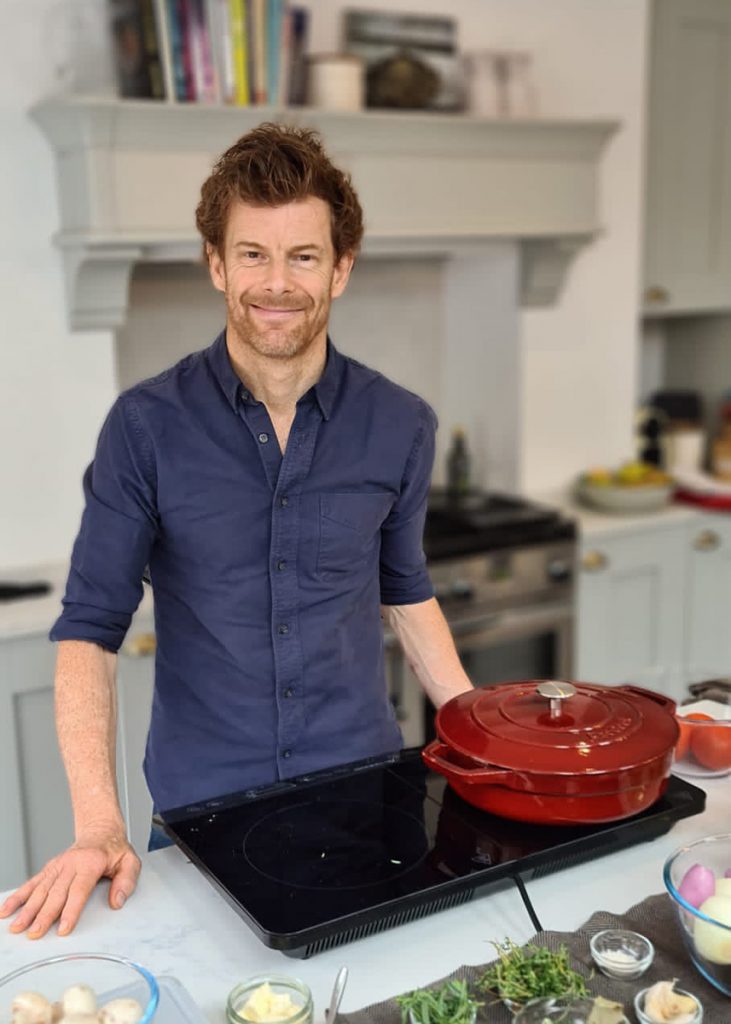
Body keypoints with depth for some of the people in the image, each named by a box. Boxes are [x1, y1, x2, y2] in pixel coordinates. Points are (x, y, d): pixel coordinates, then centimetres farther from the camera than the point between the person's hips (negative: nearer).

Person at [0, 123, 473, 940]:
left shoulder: (399, 426, -5)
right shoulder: (148, 426, -12)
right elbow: (90, 627, -9)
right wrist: (99, 827, -18)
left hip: (364, 792, 2)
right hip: (203, 807, -1)